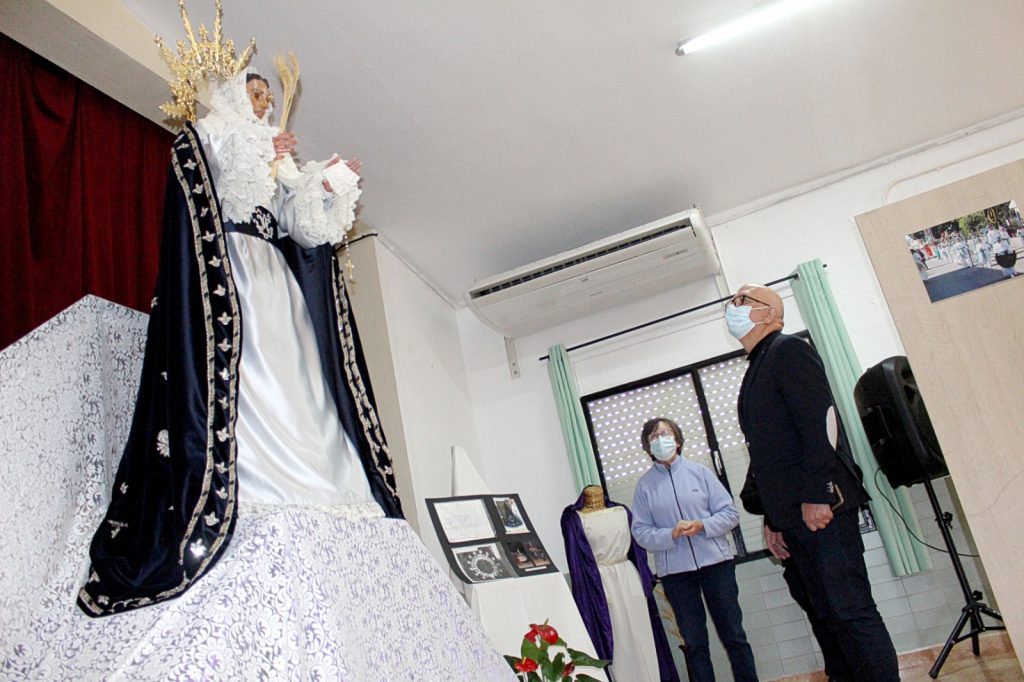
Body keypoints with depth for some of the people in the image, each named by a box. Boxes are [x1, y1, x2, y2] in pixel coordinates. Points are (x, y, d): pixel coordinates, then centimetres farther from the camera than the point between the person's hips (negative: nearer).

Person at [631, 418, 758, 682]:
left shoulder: (699, 472, 1)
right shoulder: (644, 485, 1)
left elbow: (730, 513, 0)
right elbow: (640, 531, -2)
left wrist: (702, 526, -17)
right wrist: (671, 535, -18)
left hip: (715, 562, 0)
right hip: (674, 571, 0)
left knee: (733, 634, 7)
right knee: (694, 642, 9)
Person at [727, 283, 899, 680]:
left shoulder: (788, 350, -3)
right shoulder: (755, 372, 22)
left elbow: (822, 421, -16)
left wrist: (816, 495, -22)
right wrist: (774, 521, 18)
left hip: (820, 507, -9)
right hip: (792, 515, 9)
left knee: (851, 610, -6)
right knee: (831, 614, 10)